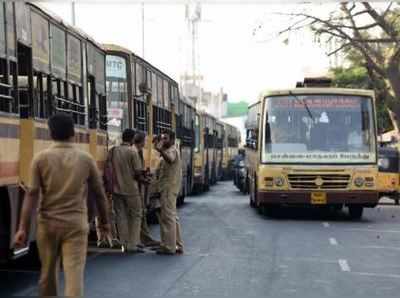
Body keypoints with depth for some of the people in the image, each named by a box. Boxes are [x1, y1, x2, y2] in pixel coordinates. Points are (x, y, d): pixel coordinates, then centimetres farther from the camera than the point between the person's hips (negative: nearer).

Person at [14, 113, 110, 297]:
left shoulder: (41, 158, -2)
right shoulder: (86, 159, 1)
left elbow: (32, 194, -8)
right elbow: (99, 194, 7)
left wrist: (23, 228, -7)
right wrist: (104, 222, 20)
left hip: (48, 223, 1)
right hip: (76, 224, -1)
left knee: (47, 272, 17)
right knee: (74, 273, -6)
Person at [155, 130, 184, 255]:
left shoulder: (172, 150, -13)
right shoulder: (169, 151, 21)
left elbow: (170, 159, -38)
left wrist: (161, 150, -54)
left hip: (169, 188, -11)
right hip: (168, 188, 11)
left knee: (168, 217, -9)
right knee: (172, 217, 15)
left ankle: (169, 247, -6)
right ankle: (177, 245, 21)